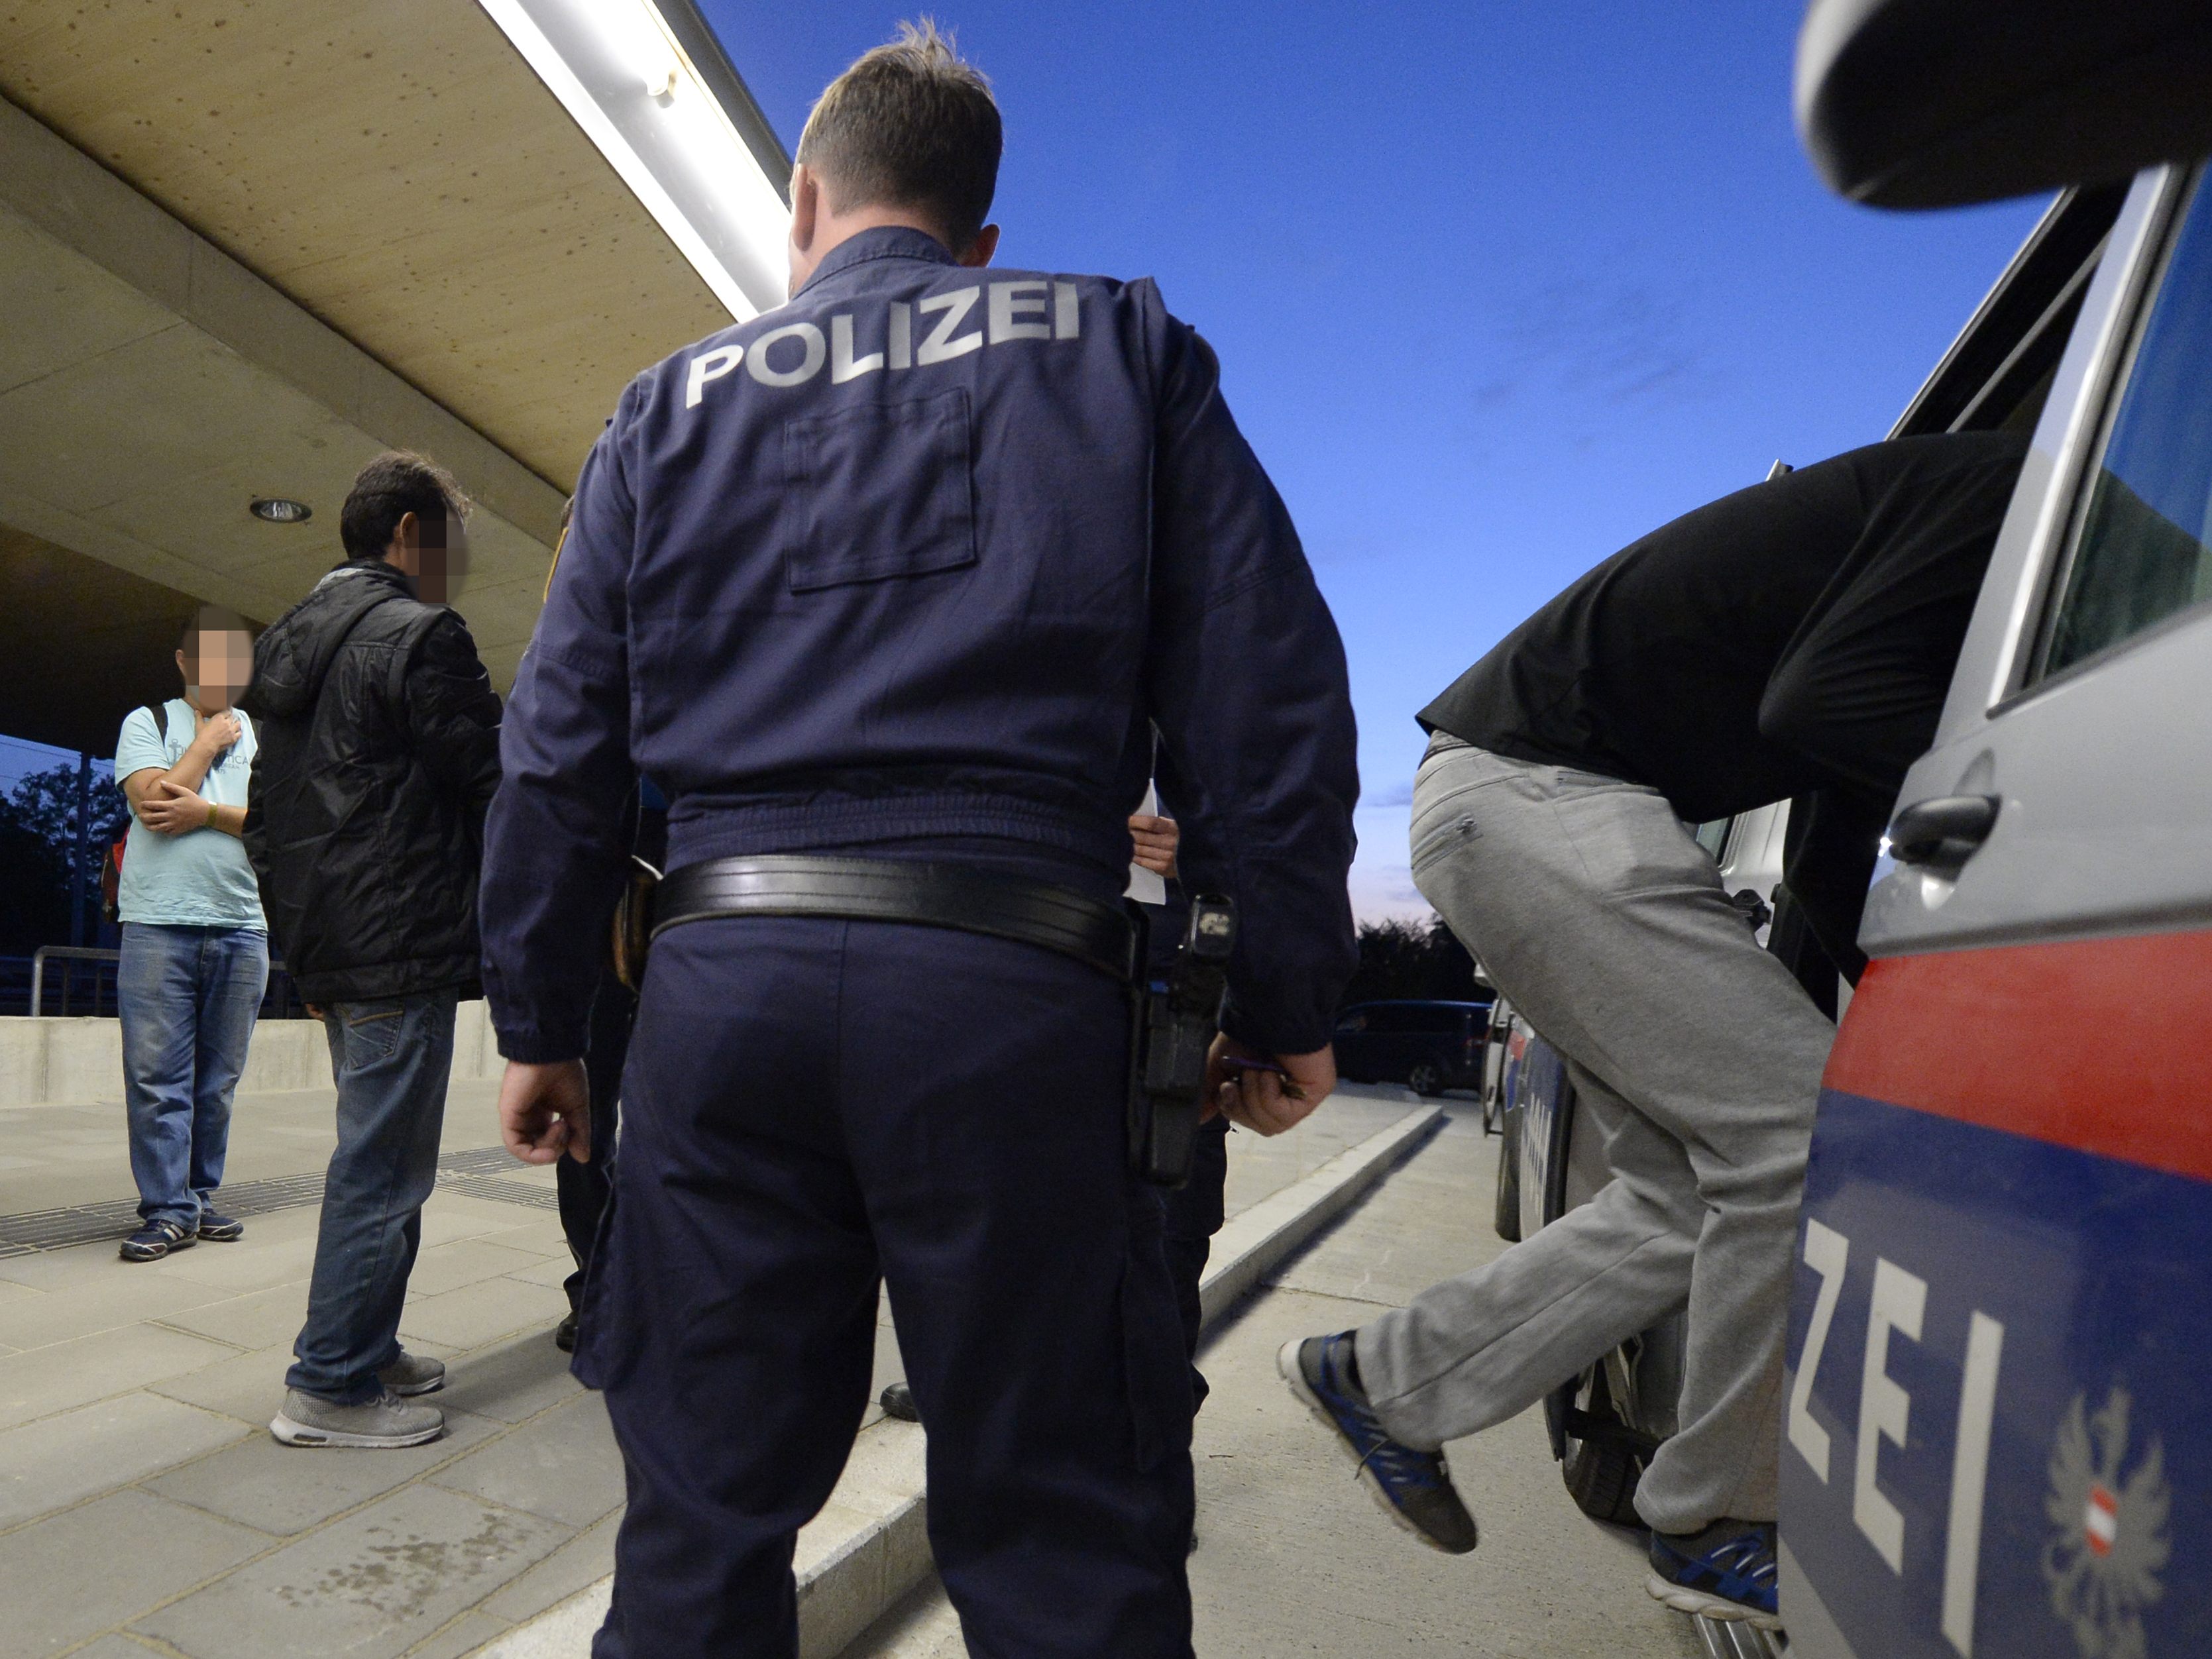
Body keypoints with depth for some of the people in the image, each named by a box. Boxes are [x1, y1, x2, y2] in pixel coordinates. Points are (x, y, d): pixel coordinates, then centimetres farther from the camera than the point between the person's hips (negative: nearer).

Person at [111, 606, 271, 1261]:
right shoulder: (148, 722, 8)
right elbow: (153, 800, -9)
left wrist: (206, 810, -10)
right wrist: (209, 742, -1)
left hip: (242, 928, 2)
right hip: (159, 924, -2)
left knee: (219, 1080, 7)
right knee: (158, 1077, -4)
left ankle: (199, 1195, 17)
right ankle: (168, 1209, 2)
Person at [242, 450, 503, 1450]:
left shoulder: (289, 643, 18)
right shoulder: (420, 636, -12)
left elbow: (264, 819, 20)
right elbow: (493, 788, -14)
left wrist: (299, 944, 22)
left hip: (328, 947, 10)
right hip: (404, 951, -10)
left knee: (375, 1154, 19)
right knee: (383, 1167, -1)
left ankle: (364, 1350, 28)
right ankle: (333, 1386, 7)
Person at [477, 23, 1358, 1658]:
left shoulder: (675, 404, 17)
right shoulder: (1120, 348, 12)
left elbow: (560, 750, 12)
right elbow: (1263, 692, 2)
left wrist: (538, 1019, 18)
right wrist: (1285, 996, 6)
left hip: (723, 977, 3)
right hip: (1008, 979, -2)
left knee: (704, 1518, 15)